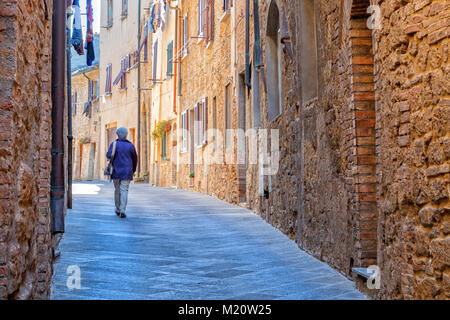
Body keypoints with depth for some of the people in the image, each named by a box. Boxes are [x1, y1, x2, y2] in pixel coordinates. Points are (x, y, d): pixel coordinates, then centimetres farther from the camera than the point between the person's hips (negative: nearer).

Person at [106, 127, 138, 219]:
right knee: (124, 191, -3)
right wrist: (133, 170, 24)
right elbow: (135, 159, 10)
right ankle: (122, 211, -15)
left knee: (117, 190, 15)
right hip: (127, 173, -1)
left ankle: (118, 210, 24)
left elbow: (109, 155, -12)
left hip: (116, 172, 1)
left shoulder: (114, 144, -2)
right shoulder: (130, 146, 2)